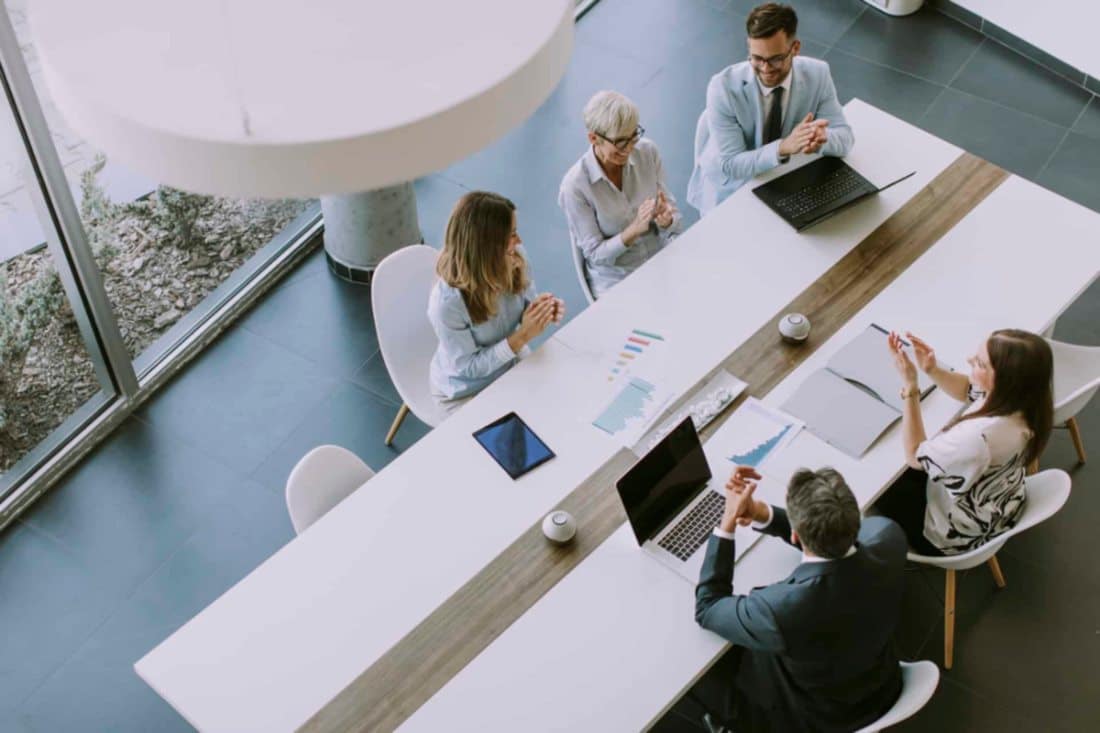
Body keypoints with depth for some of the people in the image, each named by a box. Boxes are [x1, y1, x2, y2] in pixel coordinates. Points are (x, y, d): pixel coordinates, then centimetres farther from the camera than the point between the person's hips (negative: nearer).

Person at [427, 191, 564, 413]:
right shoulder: (447, 302, -34)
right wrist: (522, 336, -31)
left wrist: (542, 314, -22)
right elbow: (467, 368, -24)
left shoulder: (514, 259, -18)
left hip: (511, 363, 5)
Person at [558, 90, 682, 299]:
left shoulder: (648, 152, -5)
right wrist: (634, 230, -27)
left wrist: (666, 220, -21)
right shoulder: (575, 186, -17)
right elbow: (595, 254, -11)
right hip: (617, 282, -4)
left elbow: (675, 219, 3)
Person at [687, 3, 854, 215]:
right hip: (730, 188, -3)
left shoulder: (817, 74, -16)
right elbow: (731, 166, -24)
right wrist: (783, 147, -41)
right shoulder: (723, 87, -26)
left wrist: (821, 138, -36)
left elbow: (845, 137, -11)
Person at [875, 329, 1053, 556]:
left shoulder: (980, 436, -45)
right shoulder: (1019, 396, -21)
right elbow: (966, 389, 3)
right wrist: (933, 370, -16)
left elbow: (914, 456, -25)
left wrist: (910, 385, -29)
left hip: (958, 534, -7)